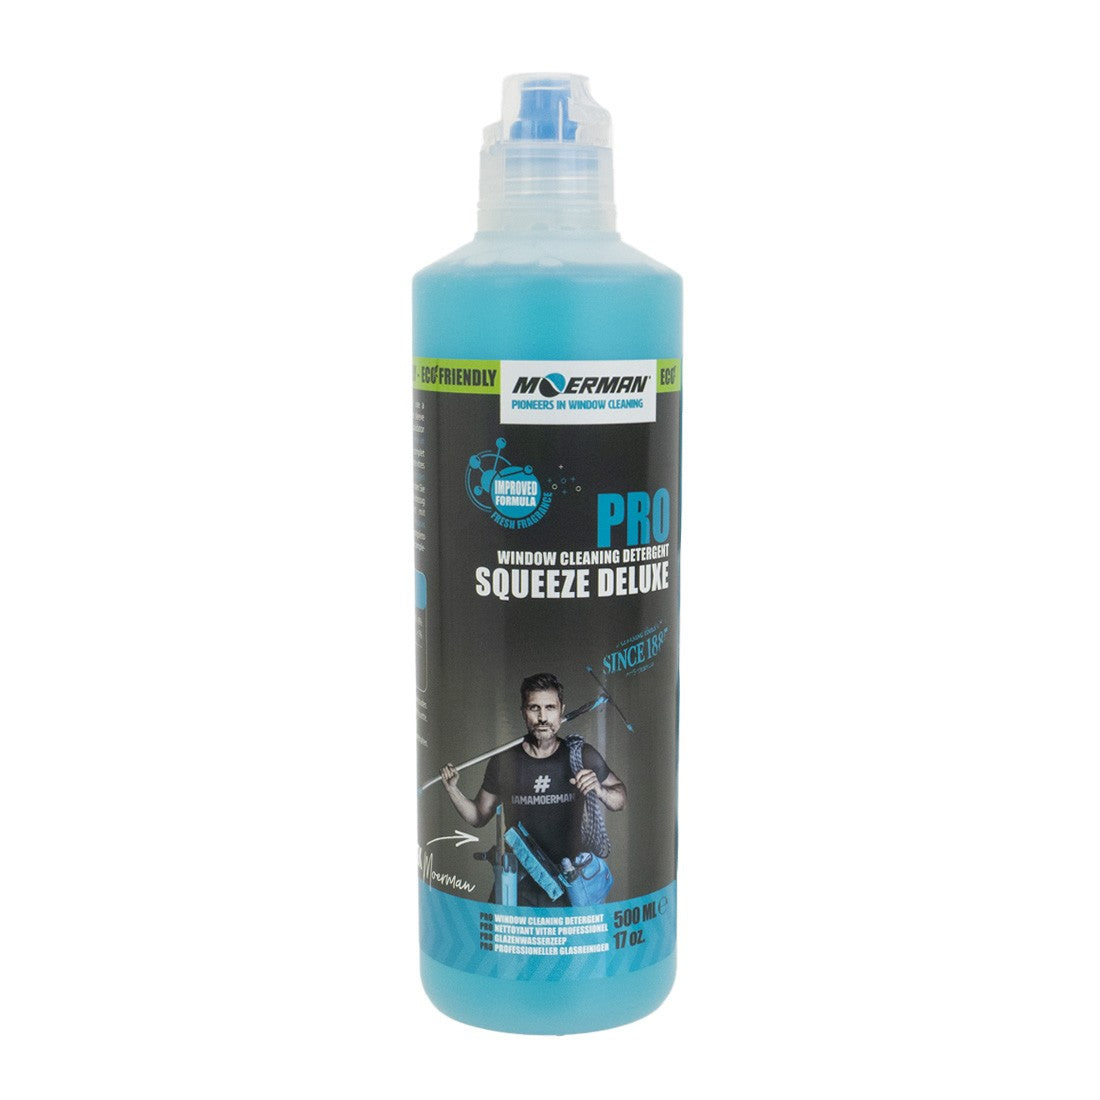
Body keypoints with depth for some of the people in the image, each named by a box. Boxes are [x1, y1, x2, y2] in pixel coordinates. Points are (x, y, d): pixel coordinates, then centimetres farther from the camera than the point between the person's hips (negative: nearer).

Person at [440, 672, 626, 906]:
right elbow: (479, 817, 9)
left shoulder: (582, 756, -5)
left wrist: (600, 792, -14)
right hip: (519, 888, 0)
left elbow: (621, 798, 8)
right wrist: (452, 790, -8)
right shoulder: (503, 761, -3)